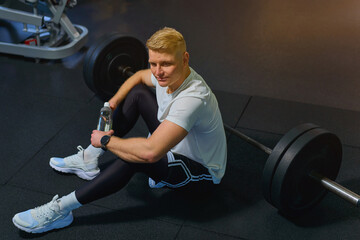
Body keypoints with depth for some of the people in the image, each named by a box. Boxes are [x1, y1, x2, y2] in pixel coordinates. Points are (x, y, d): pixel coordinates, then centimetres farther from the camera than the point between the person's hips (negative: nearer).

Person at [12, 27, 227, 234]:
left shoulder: (192, 98, -38)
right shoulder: (170, 74, -11)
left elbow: (150, 152, -45)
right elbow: (139, 76, 14)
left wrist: (105, 140, -27)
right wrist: (113, 103, -4)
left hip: (201, 170, -9)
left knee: (133, 158, -35)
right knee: (137, 92, 2)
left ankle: (60, 210, -23)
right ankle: (89, 160, 7)